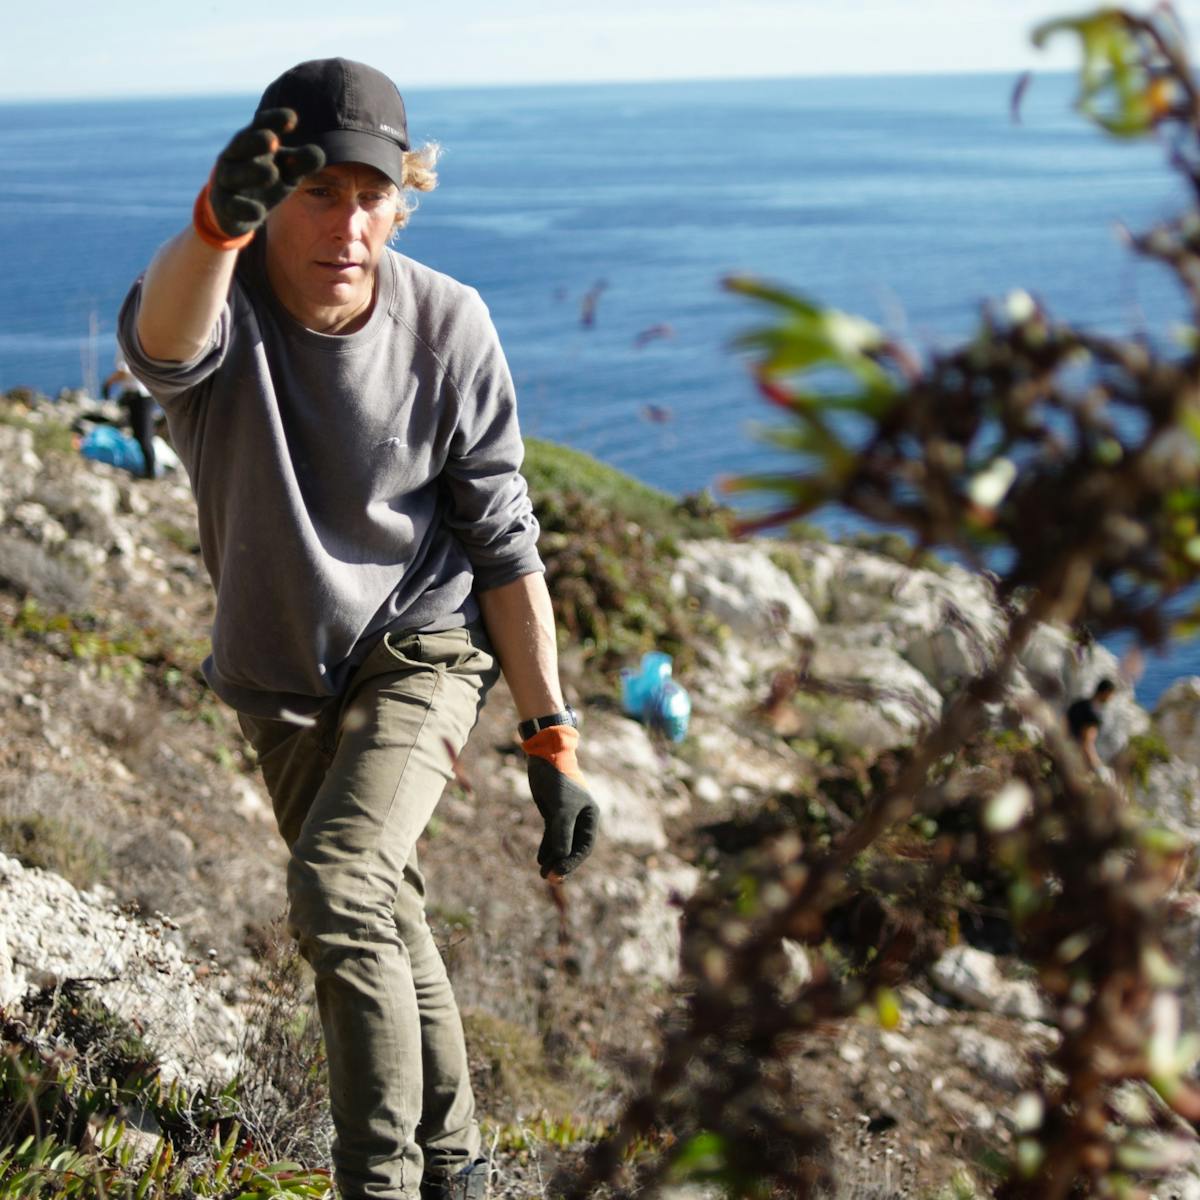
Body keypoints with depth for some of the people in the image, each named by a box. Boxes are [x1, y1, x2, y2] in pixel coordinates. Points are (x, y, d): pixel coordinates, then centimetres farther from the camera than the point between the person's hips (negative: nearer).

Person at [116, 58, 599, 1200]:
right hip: (279, 678, 3)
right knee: (381, 927, 16)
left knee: (338, 890, -25)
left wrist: (551, 741, -12)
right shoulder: (223, 293, -19)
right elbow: (163, 343, -47)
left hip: (420, 649, -3)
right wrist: (218, 221, -70)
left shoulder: (448, 325, -18)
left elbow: (503, 544, -10)